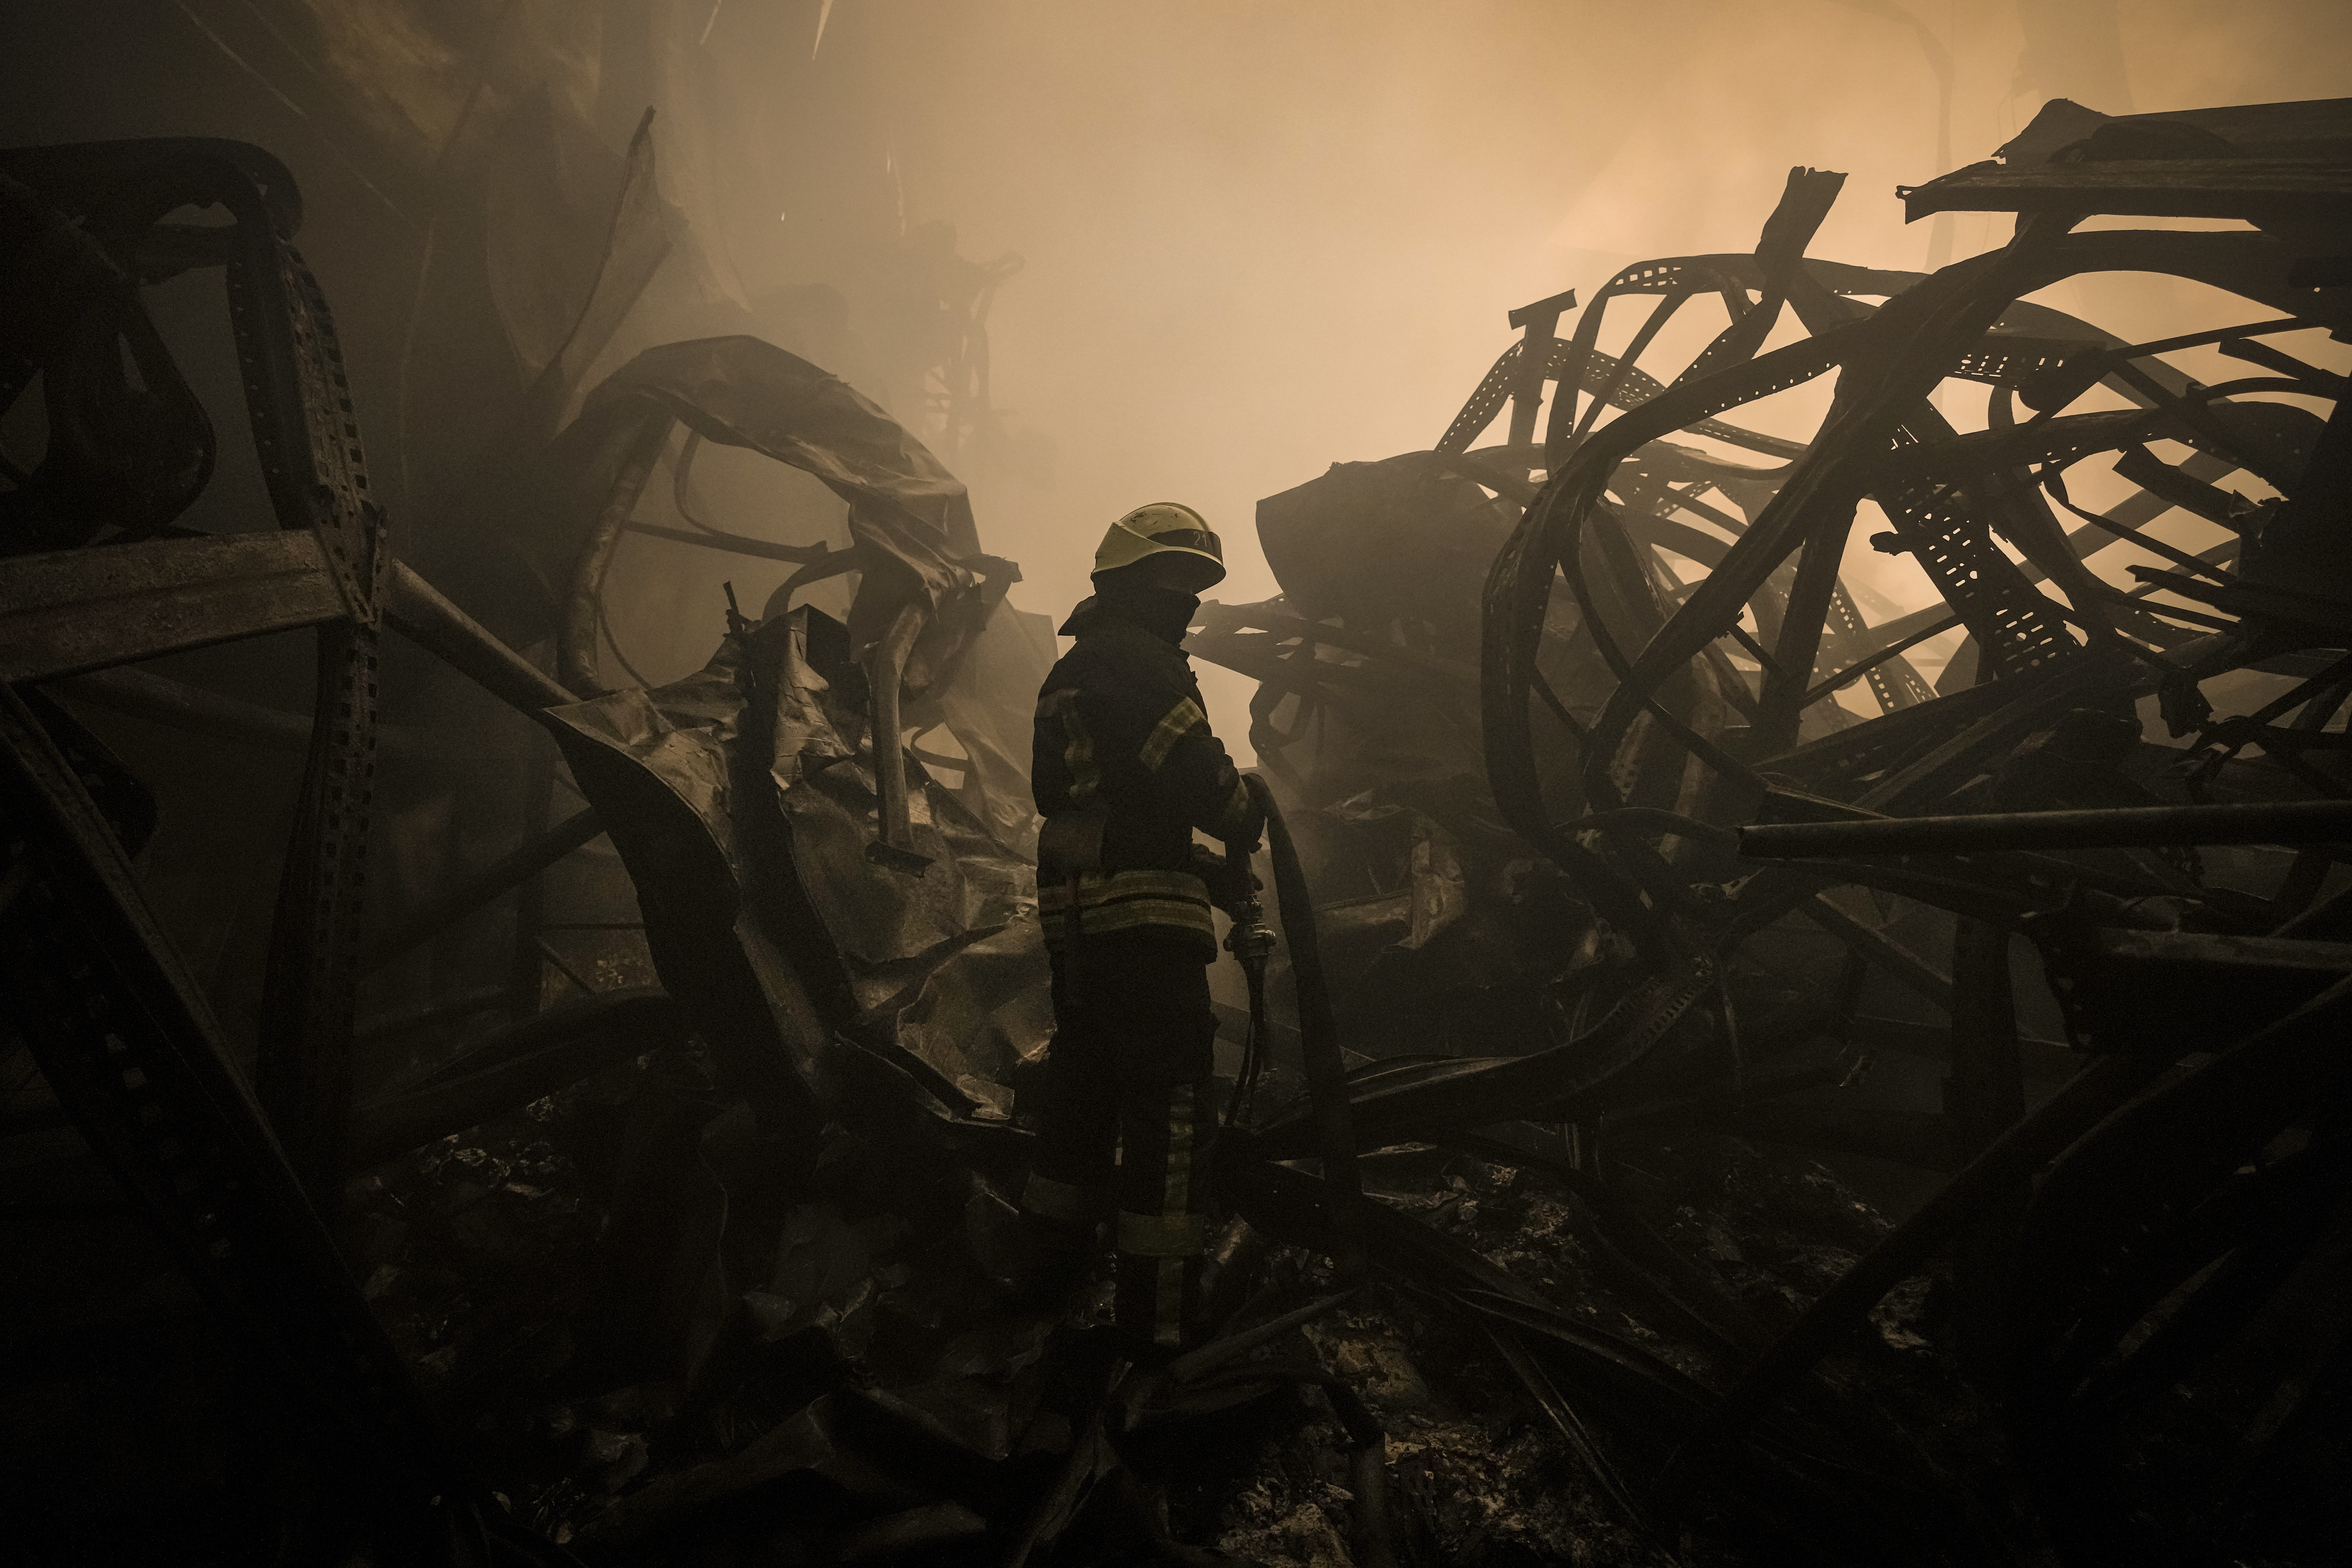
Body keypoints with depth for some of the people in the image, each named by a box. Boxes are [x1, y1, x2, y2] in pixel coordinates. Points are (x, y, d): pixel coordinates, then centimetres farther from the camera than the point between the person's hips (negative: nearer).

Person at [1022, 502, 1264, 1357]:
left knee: (1084, 1074, 20)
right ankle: (1158, 1306, 0)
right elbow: (1195, 768, -17)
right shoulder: (1139, 657, -9)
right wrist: (1248, 823, 4)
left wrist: (1201, 864, 19)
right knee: (1170, 1094, -5)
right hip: (1142, 909, -10)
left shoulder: (1069, 671, 22)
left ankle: (1058, 1254, 34)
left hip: (1071, 903, 10)